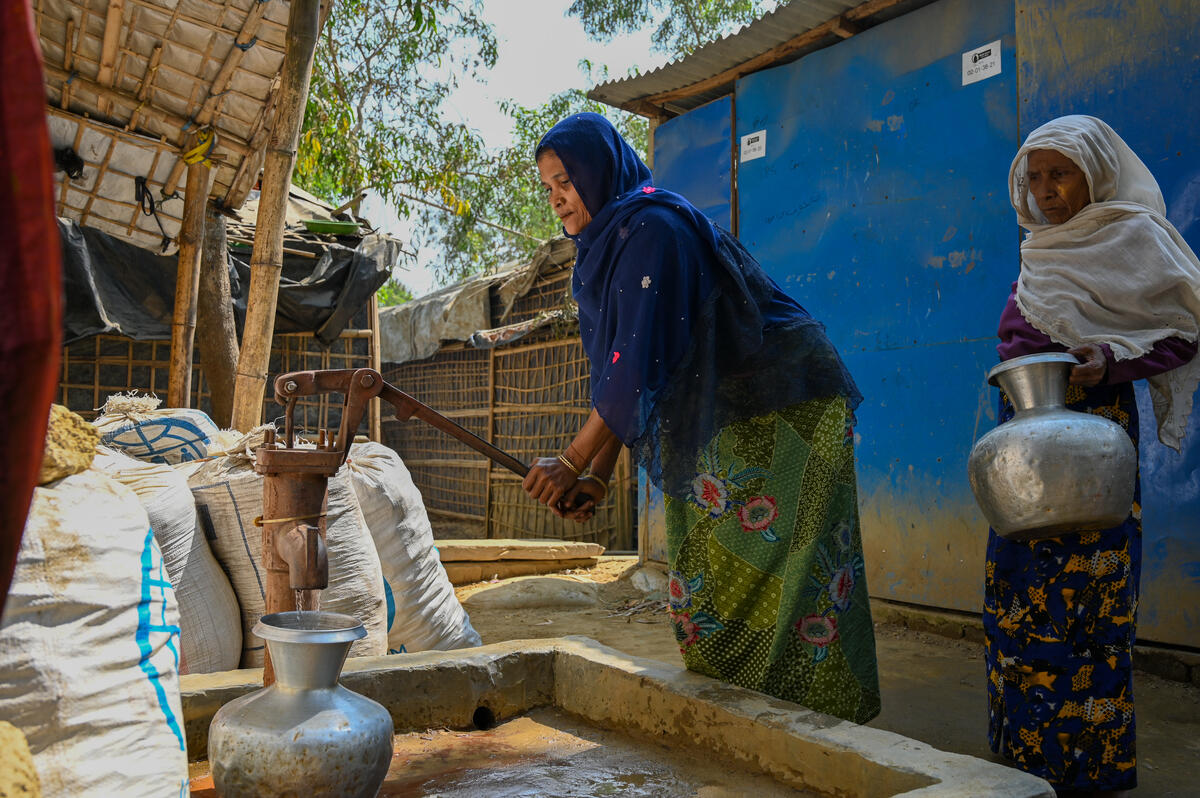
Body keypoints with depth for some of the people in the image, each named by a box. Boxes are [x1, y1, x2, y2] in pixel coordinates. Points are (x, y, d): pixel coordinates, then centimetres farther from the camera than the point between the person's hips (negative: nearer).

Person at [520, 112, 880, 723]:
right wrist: (597, 476, 2)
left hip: (780, 415, -9)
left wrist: (572, 462, -21)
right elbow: (618, 374, 10)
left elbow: (640, 362, -24)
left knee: (772, 576, -5)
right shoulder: (606, 249, 13)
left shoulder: (652, 226, -16)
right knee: (705, 580, 9)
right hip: (712, 426, 9)